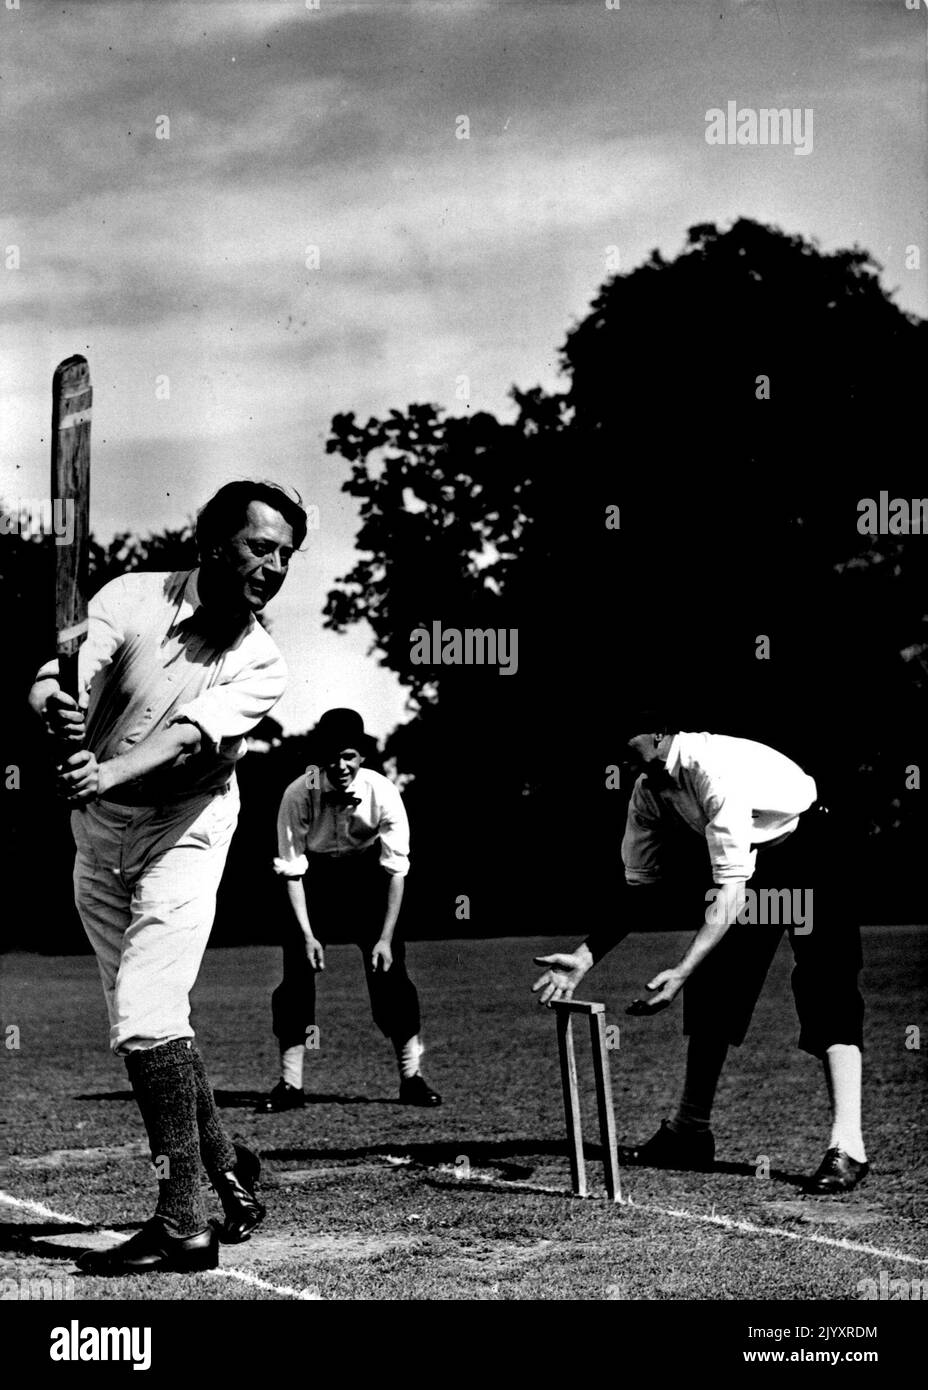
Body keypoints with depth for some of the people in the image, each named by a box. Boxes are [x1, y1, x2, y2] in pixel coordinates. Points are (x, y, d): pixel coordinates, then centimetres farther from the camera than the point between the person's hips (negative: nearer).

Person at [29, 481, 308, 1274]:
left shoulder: (262, 664, -10)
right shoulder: (131, 599, -7)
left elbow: (192, 736, -26)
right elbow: (57, 680, -21)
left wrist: (108, 773, -44)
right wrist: (57, 709, -45)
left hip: (181, 836, -3)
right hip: (96, 833, 3)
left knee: (147, 1018, -16)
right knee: (146, 1022, 11)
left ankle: (183, 1223, -12)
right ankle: (227, 1169, 28)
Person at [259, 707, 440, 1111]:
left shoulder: (382, 794, -25)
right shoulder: (299, 794, -25)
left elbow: (396, 869, -20)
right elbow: (292, 870, -19)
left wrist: (385, 937, -24)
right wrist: (307, 935, -24)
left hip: (366, 877, 0)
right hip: (315, 880, 0)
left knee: (389, 970, -8)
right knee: (297, 970, -8)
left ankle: (411, 1077, 2)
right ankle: (290, 1083, 0)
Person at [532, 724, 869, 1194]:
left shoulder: (714, 768, -35)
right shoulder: (647, 789, -10)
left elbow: (731, 892, -37)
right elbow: (638, 886, -2)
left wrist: (681, 971, -45)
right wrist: (584, 958, -14)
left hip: (809, 851, -8)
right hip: (751, 856, 8)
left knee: (825, 985, -21)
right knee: (713, 986, 8)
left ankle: (846, 1146, -27)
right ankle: (690, 1132, 19)